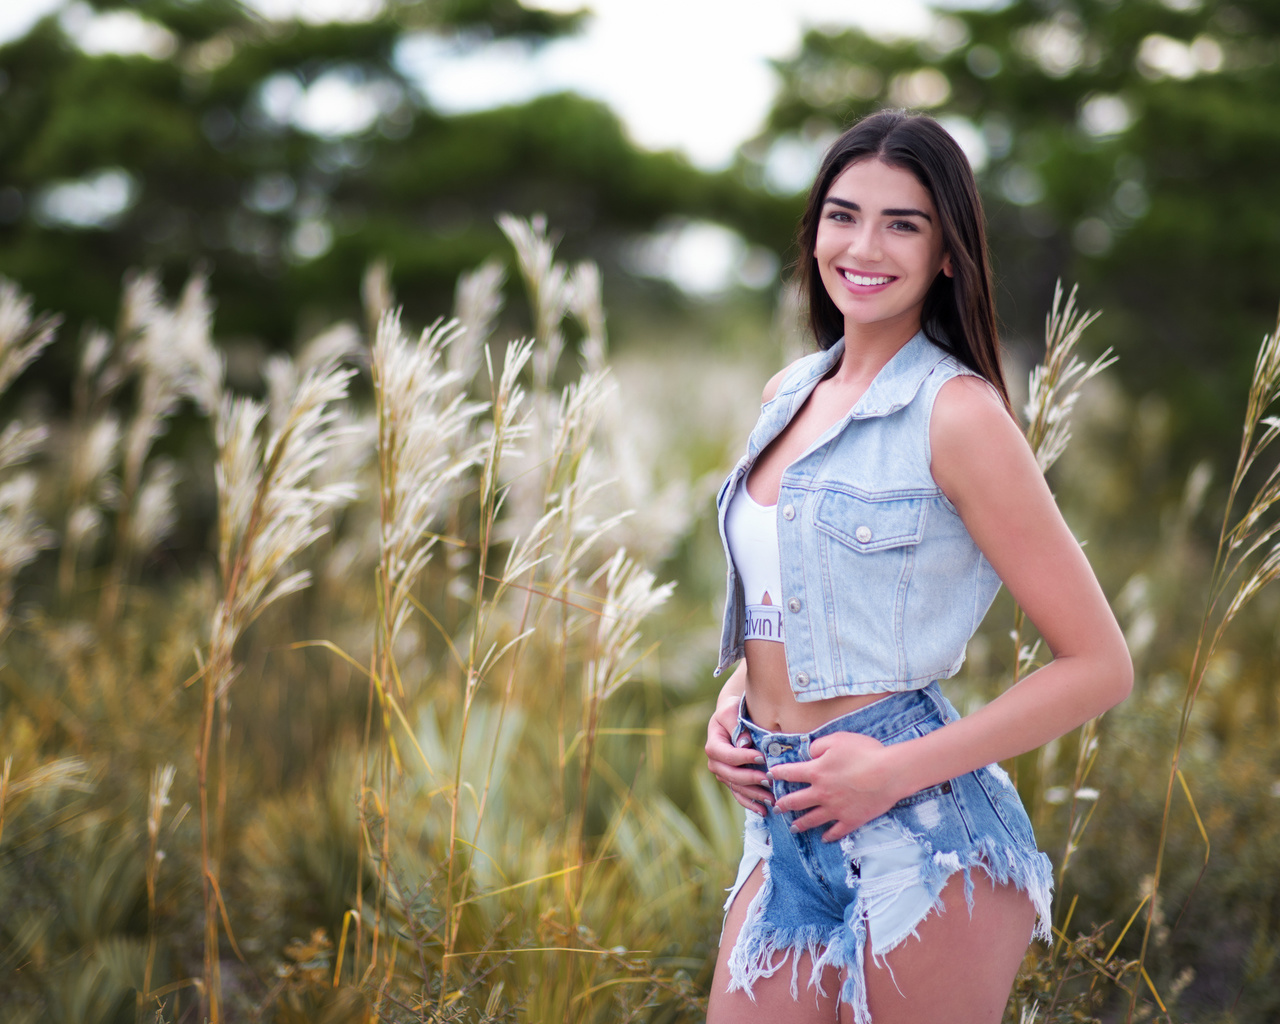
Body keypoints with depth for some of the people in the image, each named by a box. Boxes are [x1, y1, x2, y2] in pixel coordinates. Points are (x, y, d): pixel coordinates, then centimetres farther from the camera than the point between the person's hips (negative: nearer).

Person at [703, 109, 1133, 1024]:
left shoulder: (957, 413, -11)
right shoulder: (788, 397, 10)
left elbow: (1100, 665, -11)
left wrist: (898, 770, -15)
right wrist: (733, 703, 5)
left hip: (921, 842, -6)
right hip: (787, 835, 6)